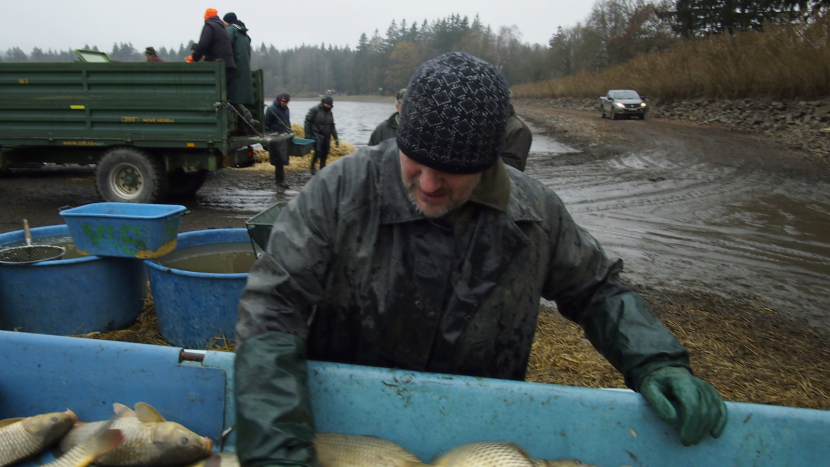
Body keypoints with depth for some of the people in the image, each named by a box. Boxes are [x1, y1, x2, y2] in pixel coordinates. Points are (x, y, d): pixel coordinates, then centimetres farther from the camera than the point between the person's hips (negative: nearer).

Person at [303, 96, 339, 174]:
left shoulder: (329, 113, 14)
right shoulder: (315, 110, -5)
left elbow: (332, 126, 20)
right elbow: (307, 122, -6)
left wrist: (336, 138, 13)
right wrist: (308, 135, -12)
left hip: (326, 136, 6)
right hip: (317, 135, -6)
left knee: (325, 154, 5)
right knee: (318, 151, -17)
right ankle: (312, 167, 5)